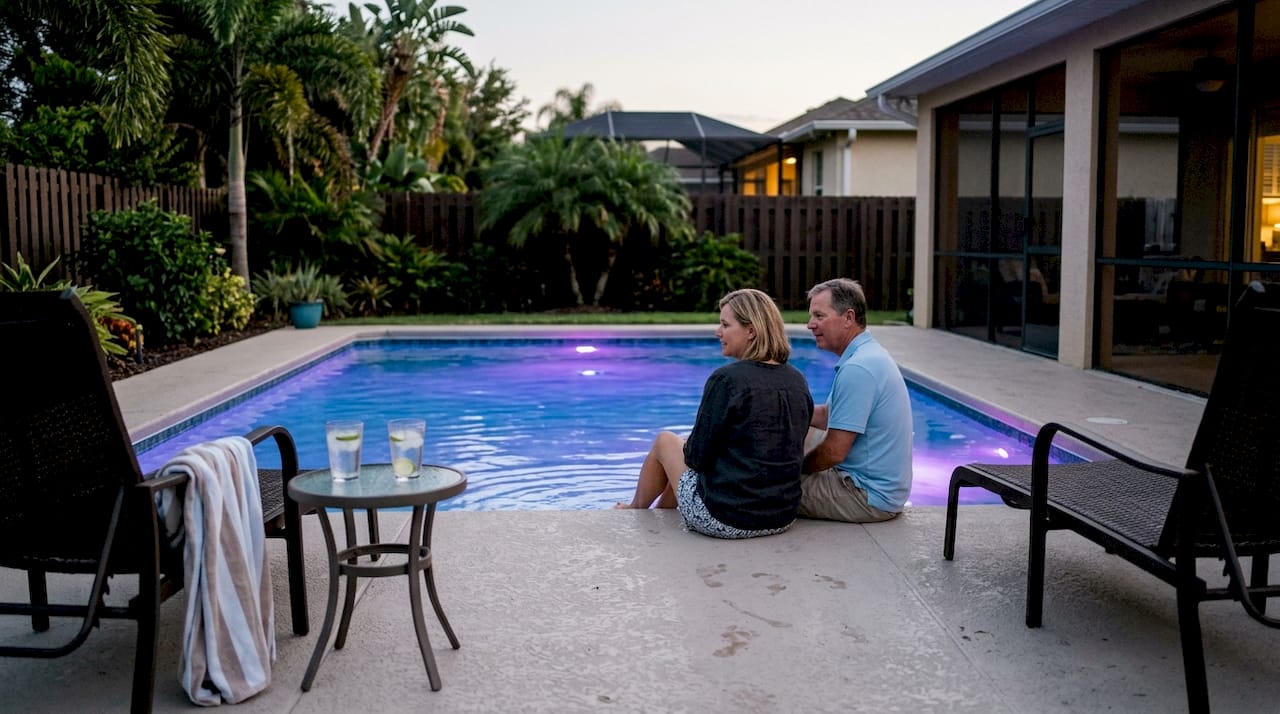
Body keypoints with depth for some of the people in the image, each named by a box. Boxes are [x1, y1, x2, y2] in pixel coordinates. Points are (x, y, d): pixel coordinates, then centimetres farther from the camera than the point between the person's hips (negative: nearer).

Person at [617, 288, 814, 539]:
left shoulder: (726, 379, -18)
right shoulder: (798, 382, 1)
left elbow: (697, 457, -14)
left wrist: (689, 449, 11)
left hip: (723, 518, -6)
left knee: (665, 441, 20)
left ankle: (636, 510, 44)